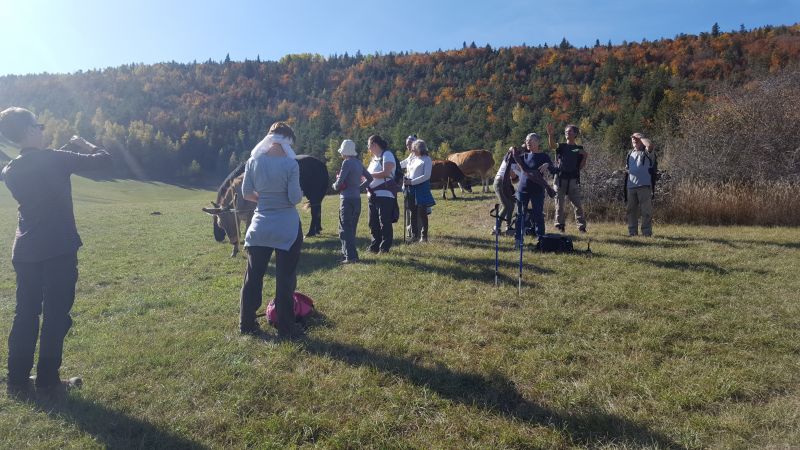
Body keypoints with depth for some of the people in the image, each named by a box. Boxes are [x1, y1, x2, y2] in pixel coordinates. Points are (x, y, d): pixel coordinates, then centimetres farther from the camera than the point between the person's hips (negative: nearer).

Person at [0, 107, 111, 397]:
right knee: (56, 316, 2)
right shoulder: (53, 160, -11)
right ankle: (47, 381, 9)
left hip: (25, 251, 7)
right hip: (59, 250, -6)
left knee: (25, 314, 13)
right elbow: (103, 160, -7)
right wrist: (84, 145, 11)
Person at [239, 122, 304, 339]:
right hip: (287, 227, -4)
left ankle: (247, 324, 24)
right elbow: (295, 198, -14)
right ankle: (285, 327, 12)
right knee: (285, 278, 5)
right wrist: (301, 194, 7)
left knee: (253, 276, 14)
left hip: (261, 227, 4)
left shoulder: (253, 162, 0)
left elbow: (246, 194, 5)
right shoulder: (290, 164, -13)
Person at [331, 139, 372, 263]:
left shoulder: (347, 162, -12)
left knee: (345, 228, -4)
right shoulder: (358, 162, 12)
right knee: (351, 228, 15)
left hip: (347, 199, -8)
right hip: (357, 199, 8)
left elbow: (340, 181, -16)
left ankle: (351, 256, -7)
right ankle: (347, 254, 22)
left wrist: (335, 186, 4)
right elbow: (369, 178, 19)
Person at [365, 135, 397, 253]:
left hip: (384, 195, -9)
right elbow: (369, 175, 23)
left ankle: (385, 247, 4)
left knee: (385, 223, -3)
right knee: (373, 223, 11)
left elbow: (386, 173, -19)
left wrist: (368, 174, -15)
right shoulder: (374, 158, 20)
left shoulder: (387, 155, -6)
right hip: (373, 195, 9)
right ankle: (375, 246, 19)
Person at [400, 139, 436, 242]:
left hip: (421, 188, -6)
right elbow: (401, 165, 26)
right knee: (413, 212, 8)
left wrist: (412, 182, -17)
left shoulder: (426, 160, -5)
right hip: (411, 189, 6)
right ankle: (414, 235, 15)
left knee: (422, 212, -3)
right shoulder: (411, 158, 13)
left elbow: (426, 176, -14)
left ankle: (424, 236, 4)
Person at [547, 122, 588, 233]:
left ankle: (582, 226, 4)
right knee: (559, 204, 2)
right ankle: (559, 226, 9)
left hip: (573, 180, 0)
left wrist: (585, 157, -8)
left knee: (578, 204, -1)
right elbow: (552, 145, -15)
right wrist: (550, 134, -31)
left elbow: (581, 167, 8)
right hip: (560, 179, 0)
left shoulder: (579, 149, 11)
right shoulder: (561, 146, 10)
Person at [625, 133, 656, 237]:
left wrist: (640, 137, -8)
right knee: (631, 210, 9)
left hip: (644, 186, -6)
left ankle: (647, 232, 0)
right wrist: (626, 171, 6)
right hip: (631, 186, 6)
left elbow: (649, 145, -23)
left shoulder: (647, 153, 0)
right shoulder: (630, 154, 19)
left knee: (646, 210, -5)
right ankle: (632, 232, 16)